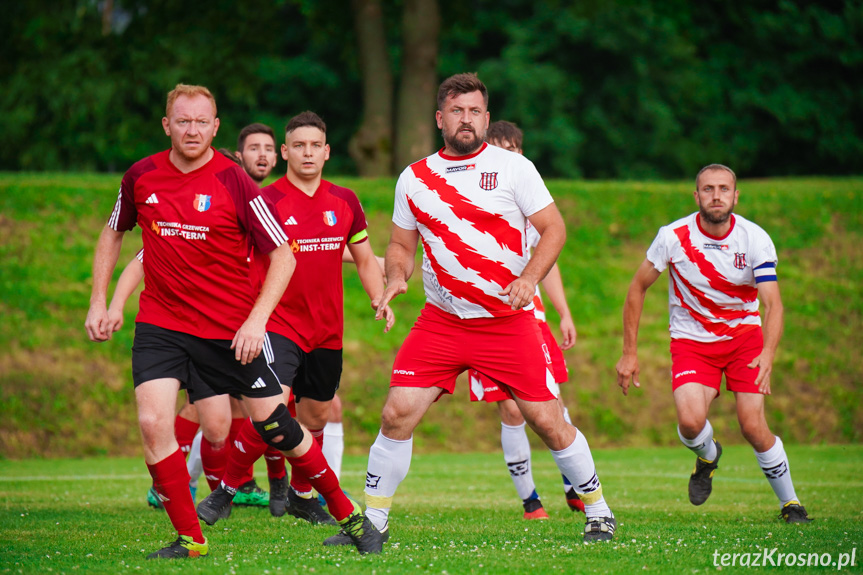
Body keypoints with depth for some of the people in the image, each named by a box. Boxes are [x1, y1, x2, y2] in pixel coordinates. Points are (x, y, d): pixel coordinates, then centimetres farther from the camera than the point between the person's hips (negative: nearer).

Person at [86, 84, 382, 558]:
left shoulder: (235, 183, -12)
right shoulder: (141, 177, -2)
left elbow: (283, 254, -9)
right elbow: (113, 233, 17)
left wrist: (257, 320, -17)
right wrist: (98, 302, 11)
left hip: (231, 329, -2)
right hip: (160, 323, 3)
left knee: (275, 426, 2)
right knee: (153, 422, -16)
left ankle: (347, 515, 21)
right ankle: (190, 539, -3)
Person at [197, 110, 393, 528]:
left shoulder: (344, 202, 7)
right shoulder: (266, 201, -8)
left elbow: (365, 260, 17)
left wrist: (380, 300, 2)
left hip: (327, 332, 5)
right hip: (279, 324, -5)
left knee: (316, 417, 12)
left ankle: (300, 495, 32)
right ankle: (225, 489, -2)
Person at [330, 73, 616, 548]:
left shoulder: (513, 167, -1)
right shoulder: (414, 178, 7)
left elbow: (554, 228, -2)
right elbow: (401, 244, 16)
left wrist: (529, 279, -18)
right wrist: (395, 277, -6)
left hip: (508, 321, -2)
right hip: (440, 323, 2)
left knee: (548, 422, -3)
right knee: (396, 415, -9)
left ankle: (597, 511, 15)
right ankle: (373, 522, 2)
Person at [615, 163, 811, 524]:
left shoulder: (755, 239, -15)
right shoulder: (674, 237, -14)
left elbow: (773, 303, -21)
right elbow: (637, 289, -2)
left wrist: (768, 353, -39)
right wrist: (629, 353, -3)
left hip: (744, 335, 0)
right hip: (691, 340, 0)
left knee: (752, 426, -14)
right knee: (690, 422, -23)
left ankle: (790, 504, 7)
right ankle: (707, 457, 14)